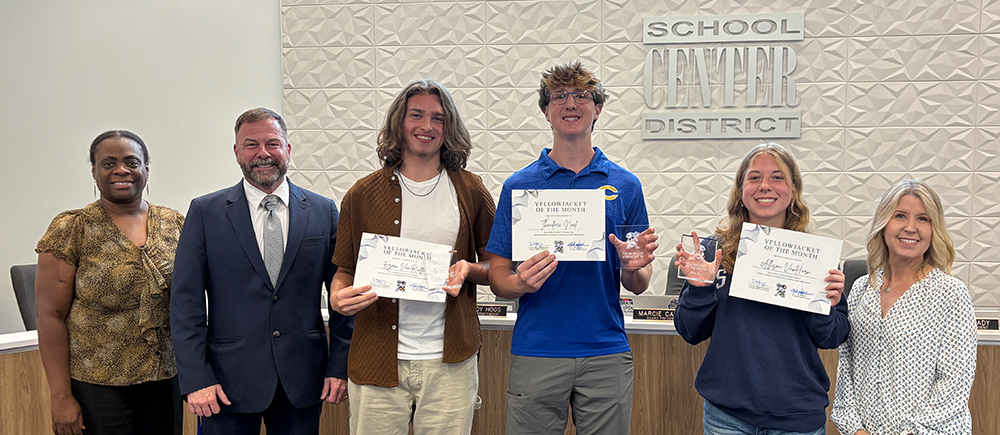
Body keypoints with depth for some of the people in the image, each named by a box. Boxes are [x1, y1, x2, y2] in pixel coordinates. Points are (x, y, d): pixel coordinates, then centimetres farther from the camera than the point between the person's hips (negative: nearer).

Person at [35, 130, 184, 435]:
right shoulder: (72, 229, -5)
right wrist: (61, 397, -10)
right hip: (97, 385, -3)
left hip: (166, 380, 3)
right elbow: (51, 316, -6)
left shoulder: (174, 224, 4)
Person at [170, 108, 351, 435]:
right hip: (229, 382, -1)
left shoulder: (323, 211, 4)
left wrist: (341, 367, 0)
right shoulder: (205, 212, 1)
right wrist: (195, 378, -9)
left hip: (303, 382, 1)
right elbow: (186, 301, -2)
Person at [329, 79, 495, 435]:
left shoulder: (470, 191, 6)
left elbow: (497, 265, 12)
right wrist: (338, 299, -11)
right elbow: (344, 269, 11)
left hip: (450, 362, 0)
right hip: (377, 362, 0)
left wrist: (469, 270, -10)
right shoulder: (363, 194, 5)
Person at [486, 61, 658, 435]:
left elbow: (638, 285, 8)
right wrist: (521, 282, -20)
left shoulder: (625, 186, 5)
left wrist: (635, 267, -14)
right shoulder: (519, 186, 2)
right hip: (536, 352, -1)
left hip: (607, 352, 1)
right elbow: (498, 278, 1)